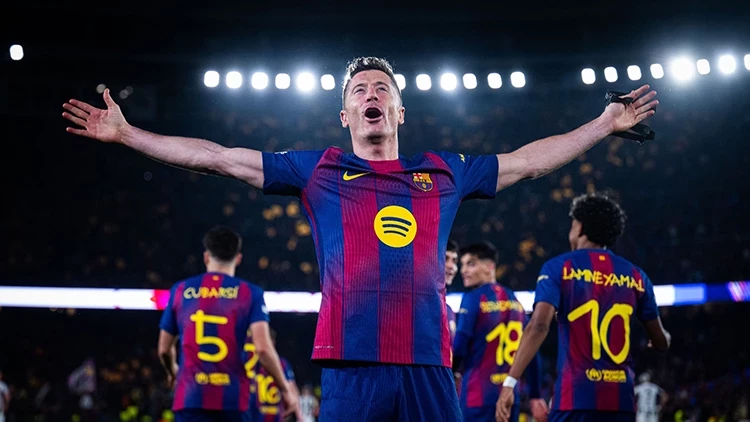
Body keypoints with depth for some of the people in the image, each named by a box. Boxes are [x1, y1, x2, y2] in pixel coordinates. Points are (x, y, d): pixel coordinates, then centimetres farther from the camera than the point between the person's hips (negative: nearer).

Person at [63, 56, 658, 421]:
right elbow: (216, 157, 13)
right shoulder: (317, 170, 13)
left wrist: (605, 125, 31)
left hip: (428, 365, 2)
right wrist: (125, 133, 10)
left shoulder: (445, 172, 19)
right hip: (351, 366, -2)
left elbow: (527, 161, 28)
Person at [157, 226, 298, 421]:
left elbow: (164, 349, 16)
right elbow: (263, 347, -9)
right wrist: (285, 389, 2)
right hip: (233, 398, -1)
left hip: (190, 396, 1)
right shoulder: (249, 293, 2)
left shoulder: (181, 290, 9)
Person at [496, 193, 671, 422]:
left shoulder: (559, 267, 2)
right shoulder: (635, 275, 12)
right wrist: (663, 337, 45)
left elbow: (539, 327, -13)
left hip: (576, 396, -4)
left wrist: (510, 382, -14)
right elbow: (661, 342, 20)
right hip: (620, 398, 4)